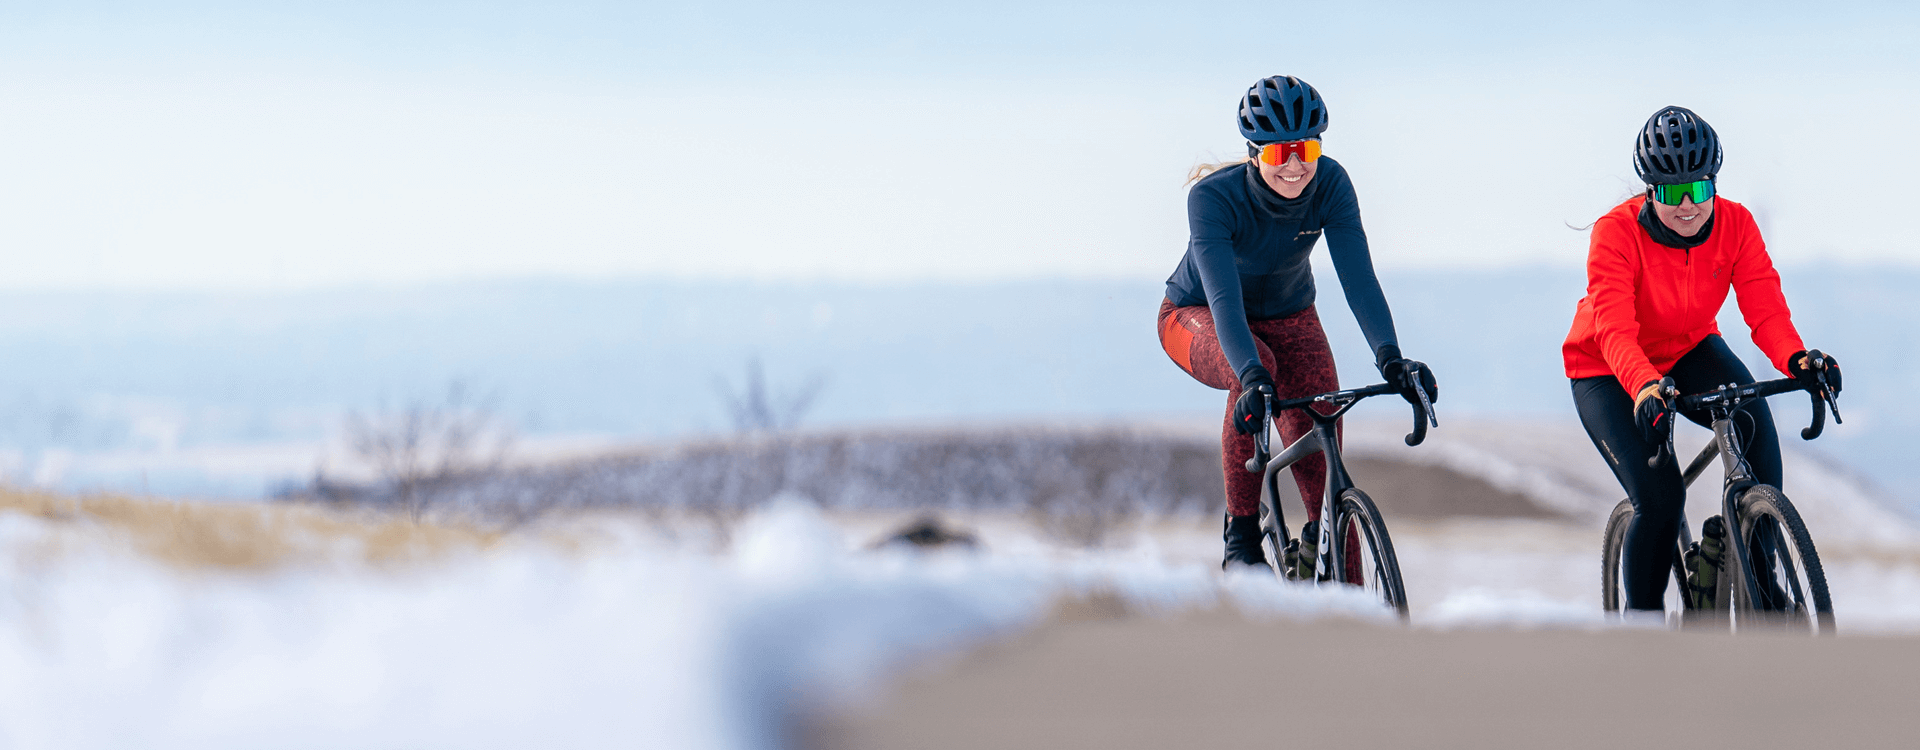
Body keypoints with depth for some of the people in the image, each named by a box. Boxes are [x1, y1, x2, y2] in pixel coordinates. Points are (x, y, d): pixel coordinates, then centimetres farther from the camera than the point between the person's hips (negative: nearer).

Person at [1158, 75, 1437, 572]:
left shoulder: (1330, 185, -24)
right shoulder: (1212, 197, -33)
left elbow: (1358, 277, -31)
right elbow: (1224, 297, -43)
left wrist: (1389, 357, -47)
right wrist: (1251, 376, -59)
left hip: (1288, 315, 3)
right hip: (1198, 318, -3)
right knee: (1257, 372, -37)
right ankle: (1242, 537, -25)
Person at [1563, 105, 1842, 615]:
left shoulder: (1735, 224, -18)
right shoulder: (1616, 232, -28)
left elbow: (1765, 309, -26)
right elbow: (1615, 330, -39)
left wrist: (1796, 359, -48)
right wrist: (1645, 386, -59)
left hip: (1689, 354, 3)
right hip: (1607, 375, -3)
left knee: (1751, 417, -28)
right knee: (1660, 496, -22)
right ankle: (1642, 616, 2)